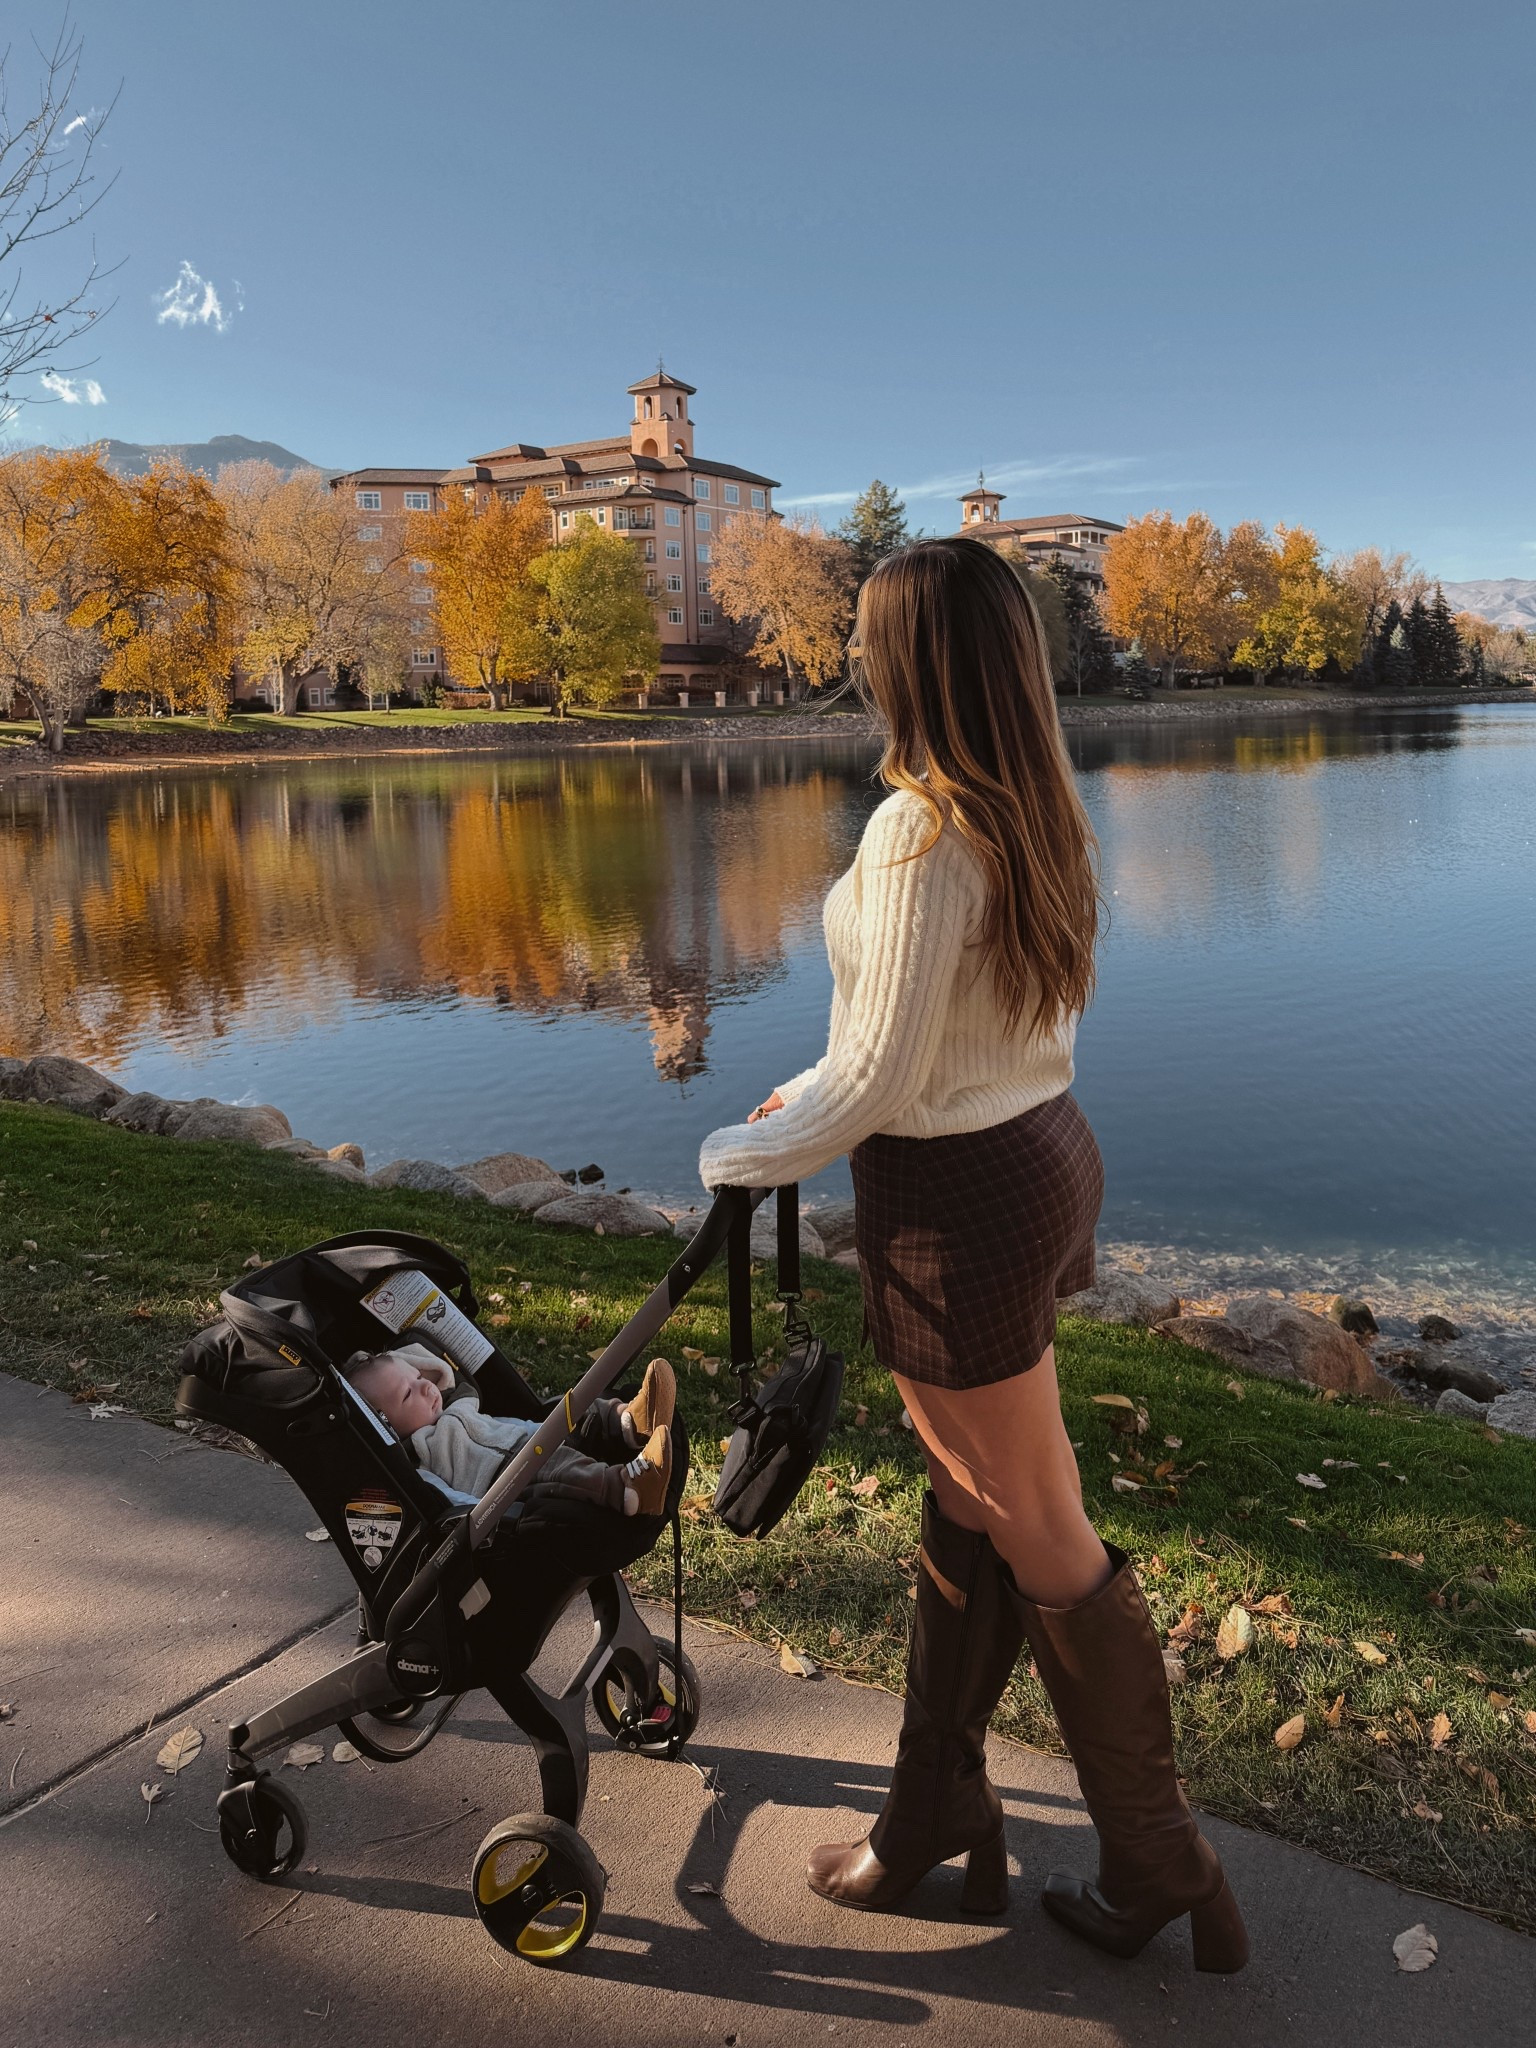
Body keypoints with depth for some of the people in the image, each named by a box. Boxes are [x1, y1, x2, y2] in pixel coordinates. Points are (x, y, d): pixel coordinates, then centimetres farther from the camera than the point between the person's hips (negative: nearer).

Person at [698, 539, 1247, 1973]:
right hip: (1041, 1150, 9)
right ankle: (935, 1819, 38)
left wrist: (746, 1154, -4)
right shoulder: (1037, 815, 6)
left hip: (955, 1199, -9)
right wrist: (809, 1095, 19)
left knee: (1044, 1542, 7)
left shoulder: (922, 829, -22)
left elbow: (879, 1080, -21)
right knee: (966, 1505, 19)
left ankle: (1161, 1869, 28)